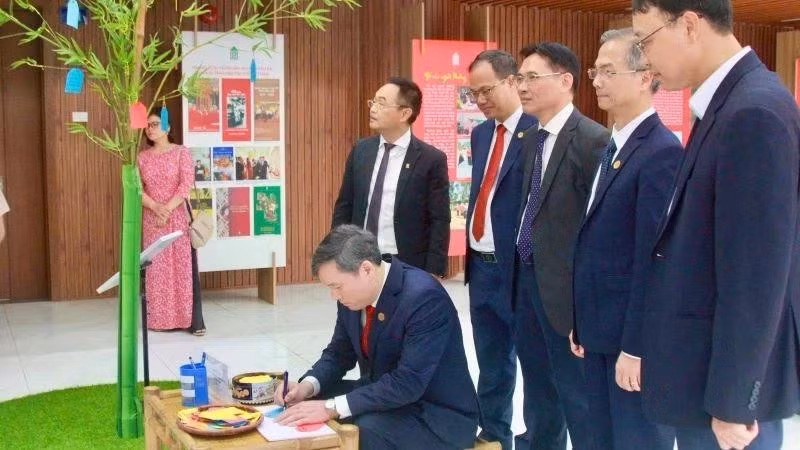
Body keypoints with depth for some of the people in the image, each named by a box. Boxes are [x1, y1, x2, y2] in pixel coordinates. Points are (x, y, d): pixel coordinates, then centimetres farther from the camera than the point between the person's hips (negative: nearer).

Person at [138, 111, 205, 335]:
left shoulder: (181, 152, 0)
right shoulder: (142, 157, 9)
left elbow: (186, 185, -9)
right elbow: (136, 188, 1)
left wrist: (167, 210, -16)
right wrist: (156, 207, -15)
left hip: (178, 217, -3)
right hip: (151, 219, 3)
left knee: (183, 266, -4)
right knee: (156, 269, 4)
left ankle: (193, 320, -2)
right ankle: (160, 318, 11)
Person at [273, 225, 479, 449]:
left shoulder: (424, 297, -28)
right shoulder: (352, 294, -5)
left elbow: (407, 384, -32)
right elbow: (339, 353, 8)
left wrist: (332, 408, -33)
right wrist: (308, 385, -12)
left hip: (438, 415, -7)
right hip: (385, 394, 8)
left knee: (363, 430, -31)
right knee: (306, 405, -2)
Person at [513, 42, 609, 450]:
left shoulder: (592, 139, -17)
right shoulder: (531, 139, 10)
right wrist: (520, 269, 7)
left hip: (563, 283, -8)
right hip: (526, 275, 9)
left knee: (575, 388, 5)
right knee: (537, 381, 23)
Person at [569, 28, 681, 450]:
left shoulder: (662, 152, -17)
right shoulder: (613, 147, 13)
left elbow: (651, 259, -21)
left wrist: (636, 347, -21)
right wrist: (581, 322, 14)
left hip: (633, 336, -9)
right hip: (599, 329, 9)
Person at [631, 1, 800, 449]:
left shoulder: (755, 112, -22)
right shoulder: (731, 104, 8)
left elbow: (755, 277, -24)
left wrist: (731, 402, -18)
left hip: (729, 375, -9)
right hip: (708, 359, 9)